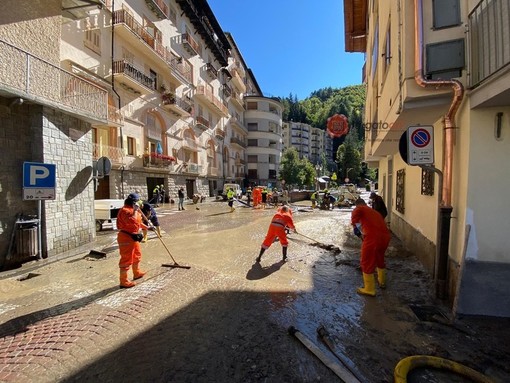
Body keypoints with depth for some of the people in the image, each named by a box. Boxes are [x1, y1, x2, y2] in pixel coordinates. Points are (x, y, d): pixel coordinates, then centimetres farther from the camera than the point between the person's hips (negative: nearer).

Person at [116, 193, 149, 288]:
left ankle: (137, 273, 43)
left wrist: (147, 227, 23)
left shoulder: (132, 209, 13)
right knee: (126, 259, -3)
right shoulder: (125, 210, -20)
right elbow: (132, 222, -34)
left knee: (137, 255, 24)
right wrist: (135, 211, -27)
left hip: (133, 237, 11)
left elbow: (138, 222, 23)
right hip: (126, 238, -11)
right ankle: (124, 281, 7)